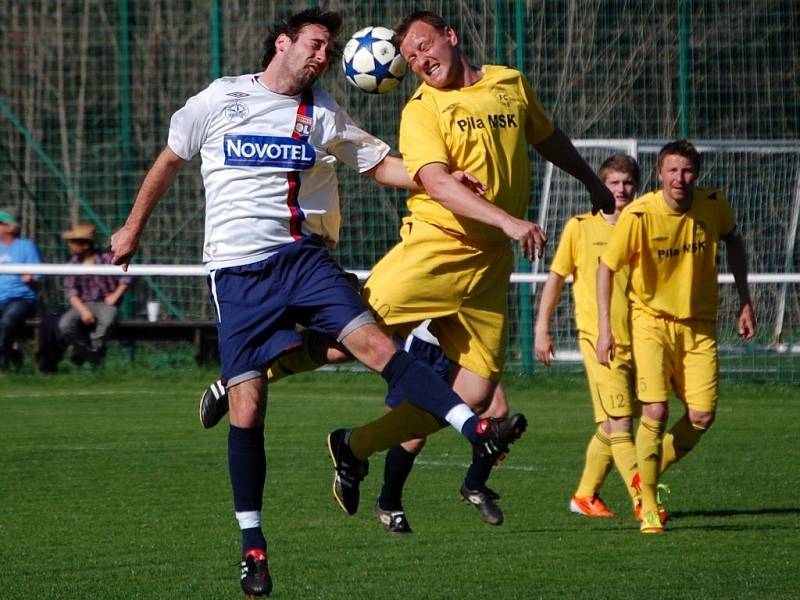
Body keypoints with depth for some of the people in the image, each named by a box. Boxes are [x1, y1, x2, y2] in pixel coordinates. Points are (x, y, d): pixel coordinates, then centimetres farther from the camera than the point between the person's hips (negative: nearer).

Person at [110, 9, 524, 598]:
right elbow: (169, 161, 18)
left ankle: (473, 426, -33)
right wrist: (133, 229, 23)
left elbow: (382, 165, 13)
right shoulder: (221, 99, 5)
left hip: (304, 255, 2)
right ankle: (252, 544, 6)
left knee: (372, 340, -22)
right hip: (238, 269, -2)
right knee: (248, 406, -6)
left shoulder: (326, 114, 11)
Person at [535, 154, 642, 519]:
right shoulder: (580, 228, 1)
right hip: (598, 338, -4)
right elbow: (555, 278, 6)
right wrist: (542, 329, 1)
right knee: (619, 425, -13)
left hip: (635, 339, 4)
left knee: (610, 427, 9)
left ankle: (585, 496, 24)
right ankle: (643, 502, -17)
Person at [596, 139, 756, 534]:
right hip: (652, 320, -3)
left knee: (702, 416, -6)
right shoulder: (638, 215, -19)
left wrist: (744, 301, 10)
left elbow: (733, 241, 12)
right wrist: (604, 328, -12)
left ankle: (651, 475, 20)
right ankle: (648, 508, -4)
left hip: (699, 324, 3)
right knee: (656, 411, -16)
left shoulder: (714, 206, -9)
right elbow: (606, 267, -7)